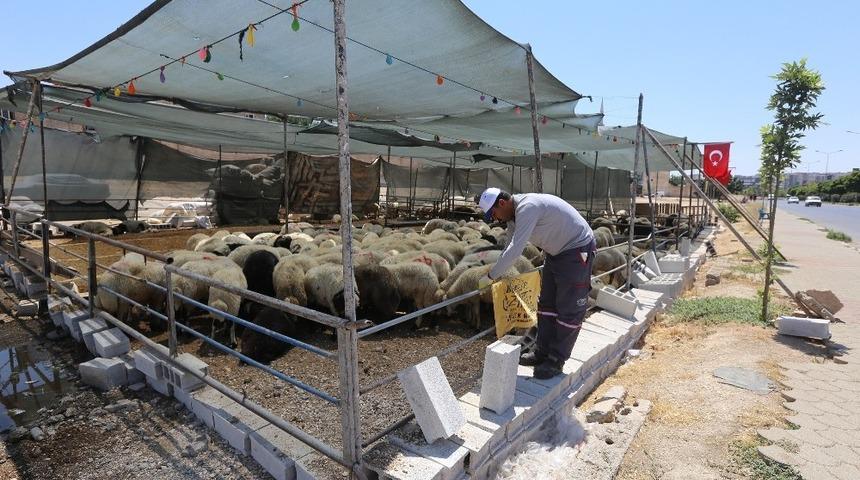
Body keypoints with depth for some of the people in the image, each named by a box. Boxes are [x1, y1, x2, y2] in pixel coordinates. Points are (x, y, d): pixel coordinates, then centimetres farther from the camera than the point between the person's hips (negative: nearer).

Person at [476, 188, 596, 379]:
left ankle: (556, 360, 7)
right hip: (557, 251, 10)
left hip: (577, 250, -10)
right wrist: (497, 274, 12)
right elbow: (510, 247, 14)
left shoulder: (527, 207, -29)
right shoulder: (514, 213, 2)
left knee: (569, 309, -2)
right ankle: (542, 352, 22)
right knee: (547, 304, 12)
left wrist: (490, 276, -25)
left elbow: (515, 250, -34)